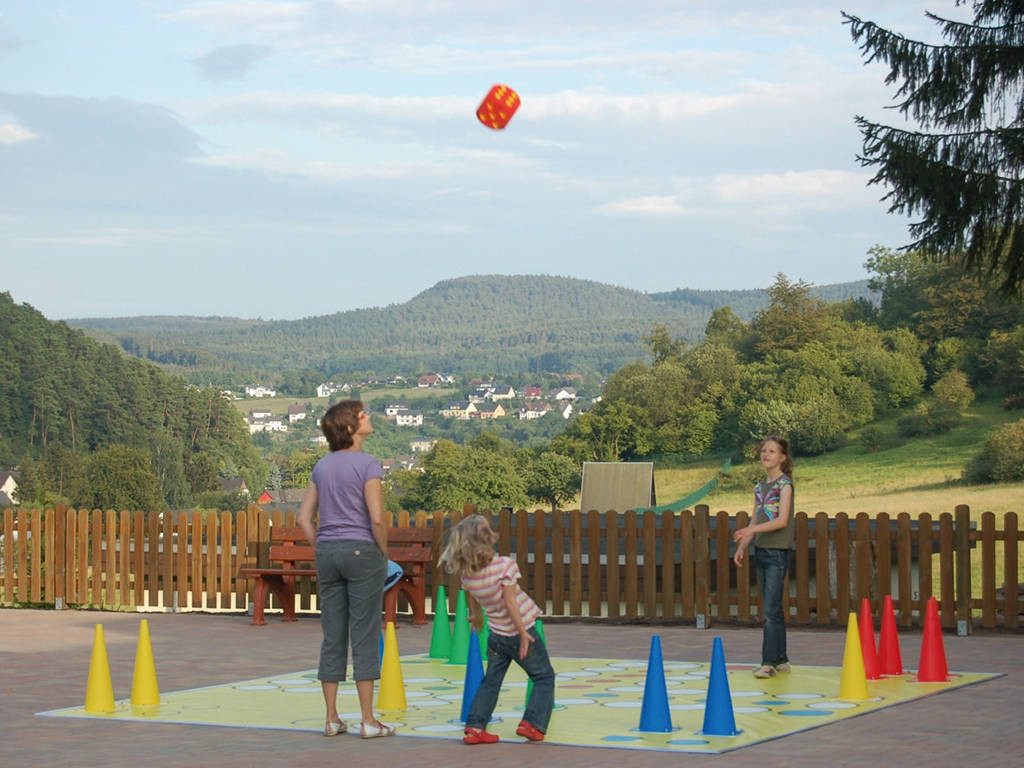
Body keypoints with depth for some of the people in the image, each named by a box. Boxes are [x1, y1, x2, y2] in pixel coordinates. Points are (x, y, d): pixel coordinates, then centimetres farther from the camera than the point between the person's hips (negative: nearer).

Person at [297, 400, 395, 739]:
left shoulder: (322, 467, 9)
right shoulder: (367, 465, -10)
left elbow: (304, 518, 8)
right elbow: (377, 518, -15)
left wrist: (323, 550, 11)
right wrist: (383, 555, -3)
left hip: (327, 554, 6)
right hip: (361, 551, -6)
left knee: (332, 637, 8)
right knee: (364, 635, -1)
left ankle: (332, 719, 11)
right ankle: (368, 721, 1)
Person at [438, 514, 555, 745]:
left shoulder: (467, 573, -5)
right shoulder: (505, 565, -22)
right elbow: (510, 602, -22)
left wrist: (477, 618, 32)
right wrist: (523, 632, -16)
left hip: (497, 636, 5)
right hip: (519, 631, -5)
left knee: (491, 681, 18)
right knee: (544, 677, 10)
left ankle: (474, 726, 9)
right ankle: (532, 724, -2)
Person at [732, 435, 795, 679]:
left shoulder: (785, 484, -7)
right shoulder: (760, 487, 14)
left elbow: (782, 520, -17)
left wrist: (750, 531, -24)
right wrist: (742, 547, 6)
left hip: (779, 551, -7)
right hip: (761, 550, 7)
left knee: (771, 609, -11)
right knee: (773, 609, 10)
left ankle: (769, 663, -11)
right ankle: (781, 659, 16)